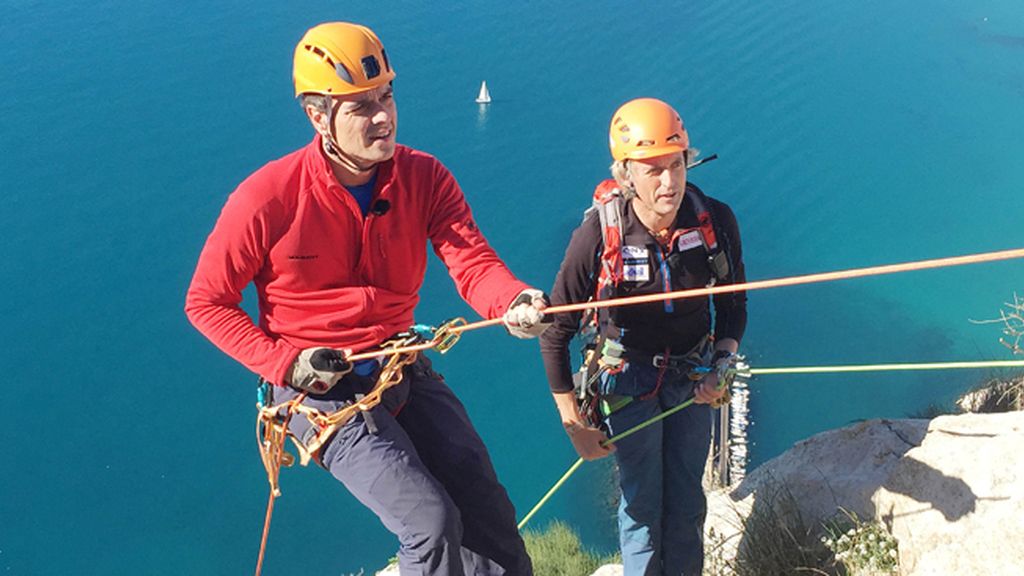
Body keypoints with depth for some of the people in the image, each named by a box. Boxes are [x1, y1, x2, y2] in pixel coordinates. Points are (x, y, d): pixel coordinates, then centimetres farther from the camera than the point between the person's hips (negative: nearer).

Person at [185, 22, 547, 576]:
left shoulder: (424, 177, -6)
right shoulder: (268, 198, -16)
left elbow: (472, 263, -18)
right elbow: (206, 302, -5)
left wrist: (513, 303, -41)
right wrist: (286, 364, -17)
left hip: (404, 371, 5)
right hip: (320, 389, -4)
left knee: (490, 517, 2)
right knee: (431, 521, -17)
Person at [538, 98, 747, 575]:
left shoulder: (715, 221, -16)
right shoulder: (599, 235, -25)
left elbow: (732, 306, 3)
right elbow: (556, 329, -15)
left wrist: (721, 366, -11)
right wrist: (572, 418, -11)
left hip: (691, 374, 3)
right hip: (628, 374, -3)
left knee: (687, 501, 14)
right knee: (642, 502, 4)